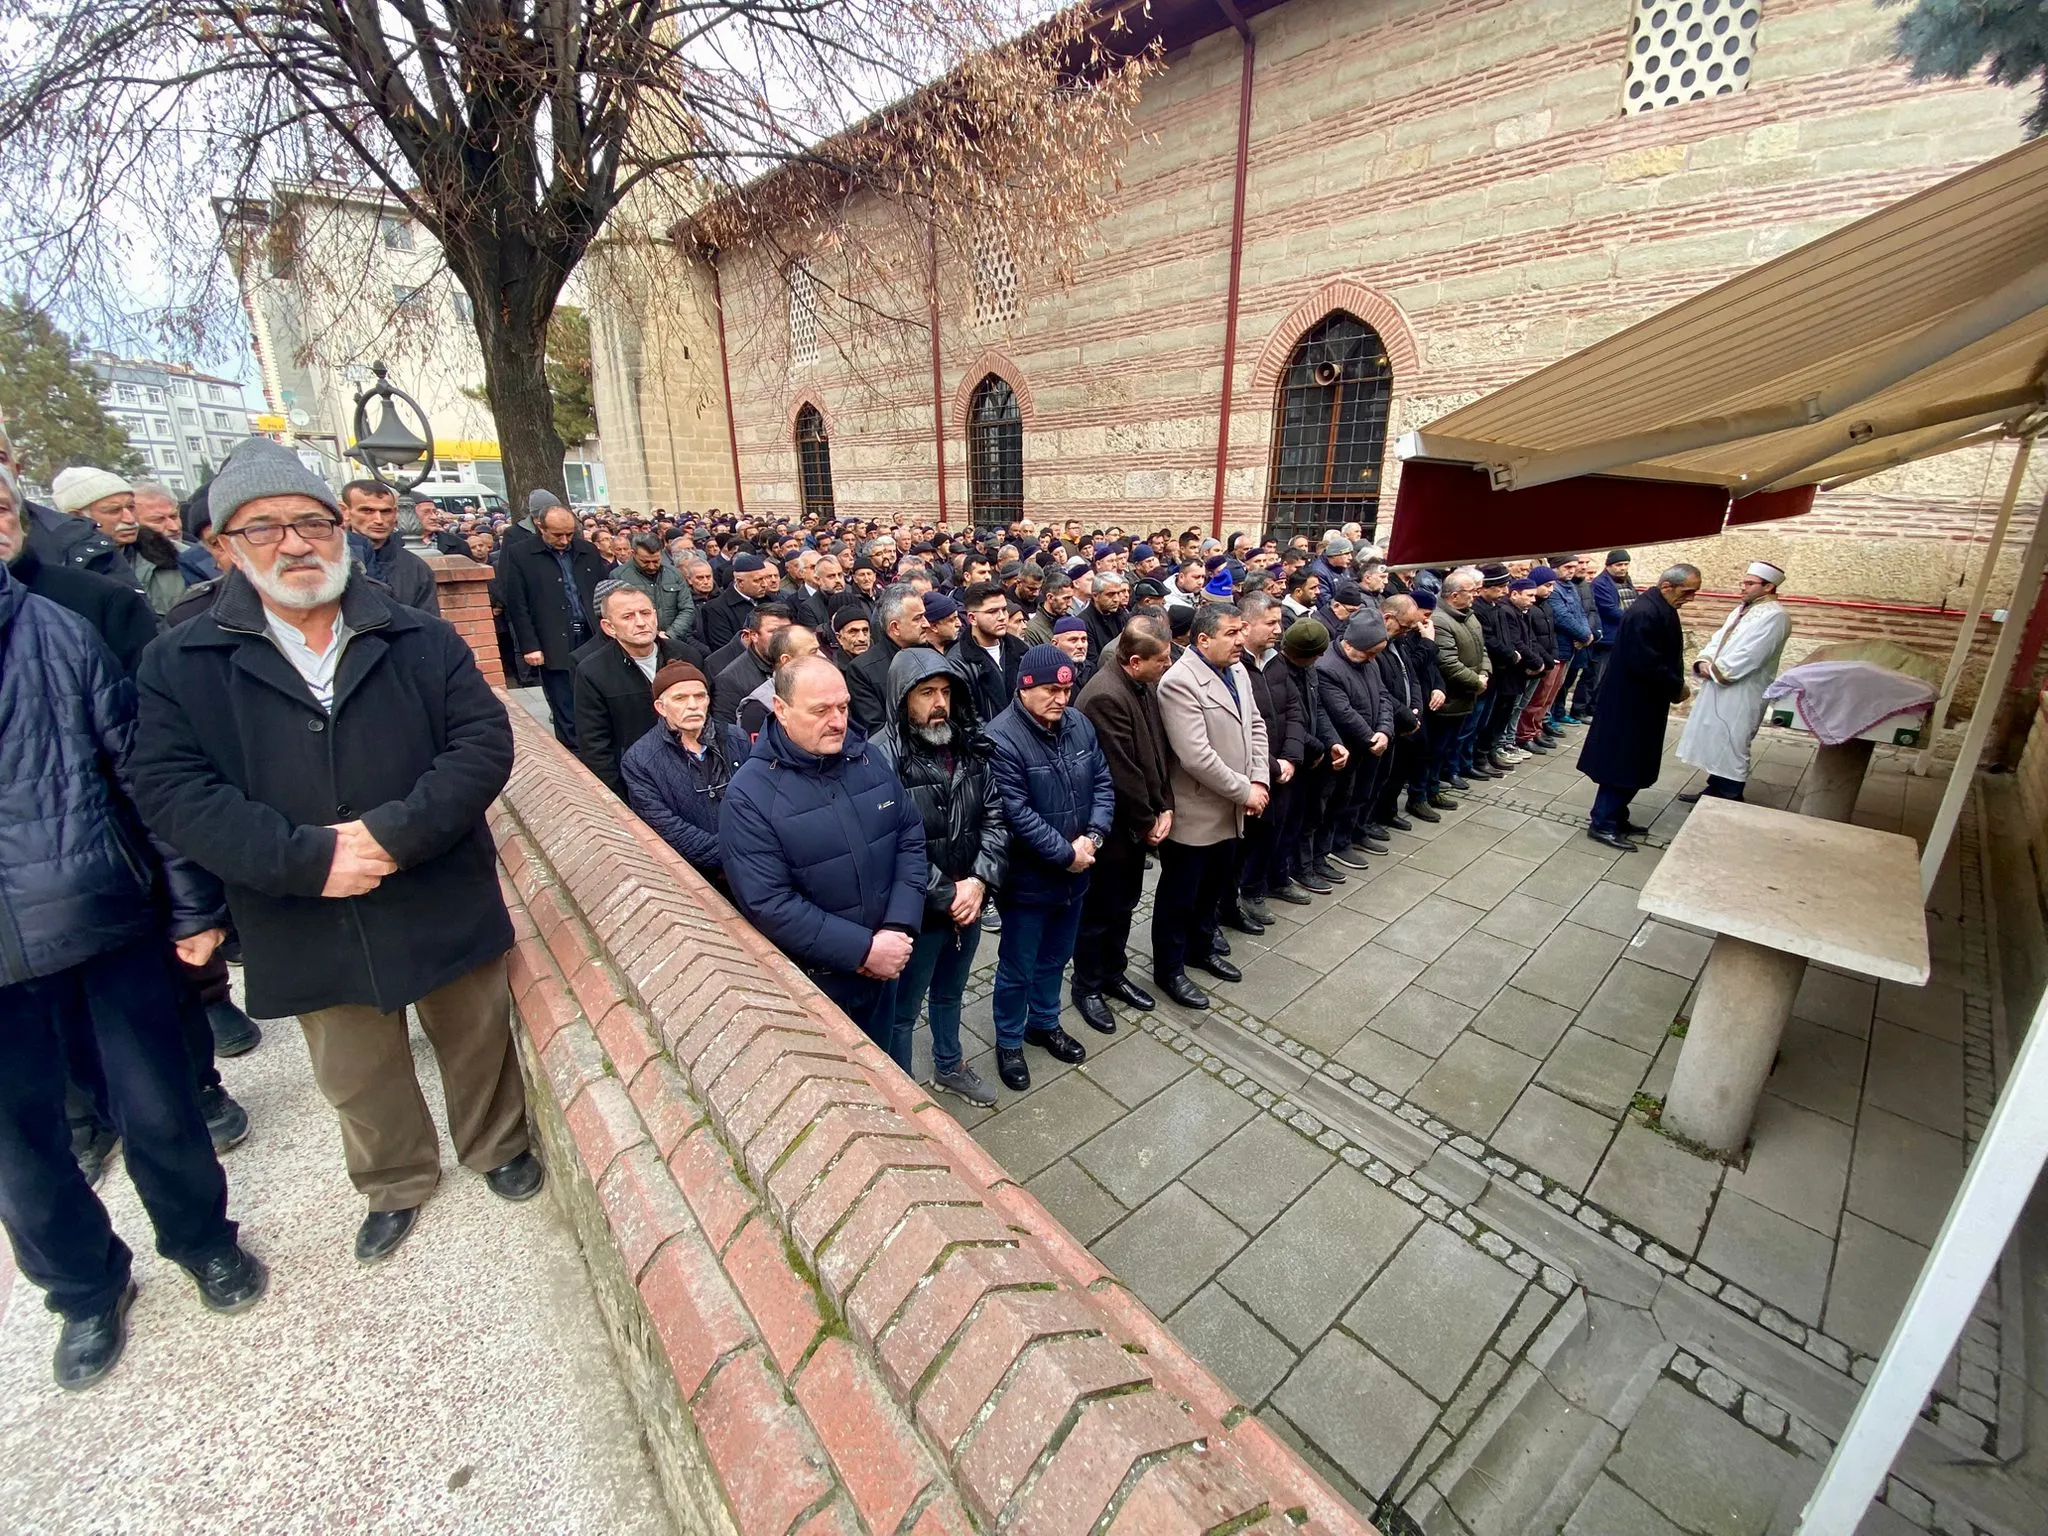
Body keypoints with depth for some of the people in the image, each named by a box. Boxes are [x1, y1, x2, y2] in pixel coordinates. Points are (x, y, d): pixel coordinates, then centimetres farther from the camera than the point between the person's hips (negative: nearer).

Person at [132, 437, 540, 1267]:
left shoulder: (422, 640, -3)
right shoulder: (181, 663, -2)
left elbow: (485, 740, -12)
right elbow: (172, 790, -9)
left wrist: (398, 832, -23)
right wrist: (305, 858, -22)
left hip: (445, 907, 0)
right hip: (308, 933, 1)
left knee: (478, 1044, 19)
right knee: (361, 1082, 21)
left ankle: (496, 1146, 46)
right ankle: (396, 1183, 47)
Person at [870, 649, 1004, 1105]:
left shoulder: (969, 747, -1)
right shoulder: (882, 756, -21)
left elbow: (994, 817, 1)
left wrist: (979, 882, -11)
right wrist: (946, 894, -19)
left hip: (969, 904, 6)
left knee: (950, 993, 29)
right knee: (903, 1012, 15)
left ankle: (949, 1065, 53)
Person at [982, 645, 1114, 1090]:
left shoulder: (1078, 724, 0)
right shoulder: (1001, 738, -22)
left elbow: (1103, 783, 4)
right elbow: (1017, 814, -25)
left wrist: (1092, 837, -11)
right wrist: (1067, 853, -19)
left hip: (1074, 873, 7)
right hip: (1028, 879, -6)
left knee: (1055, 957, 24)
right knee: (1018, 968, 12)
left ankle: (1044, 1023, 47)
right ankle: (1009, 1041, 34)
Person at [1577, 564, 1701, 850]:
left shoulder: (1662, 609, 10)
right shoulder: (1644, 613, -21)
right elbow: (1645, 664, -25)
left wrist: (1675, 685, 4)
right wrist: (1676, 687, -13)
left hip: (1643, 702, 10)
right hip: (1630, 704, -10)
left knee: (1633, 765, 15)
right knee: (1621, 764, -4)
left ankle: (1616, 817, 25)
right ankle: (1602, 824, 4)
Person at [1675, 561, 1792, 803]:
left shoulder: (1775, 615, -14)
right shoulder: (1742, 609, 14)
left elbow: (1750, 654, -21)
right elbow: (1719, 638, 11)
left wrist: (1715, 670, -15)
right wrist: (1705, 661, -7)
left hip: (1741, 694, -9)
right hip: (1719, 687, 9)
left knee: (1731, 744, -1)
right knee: (1716, 741, 16)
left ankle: (1730, 799, 10)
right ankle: (1715, 789, 28)